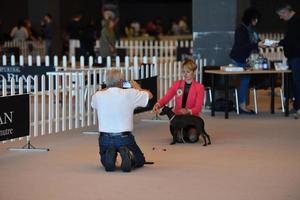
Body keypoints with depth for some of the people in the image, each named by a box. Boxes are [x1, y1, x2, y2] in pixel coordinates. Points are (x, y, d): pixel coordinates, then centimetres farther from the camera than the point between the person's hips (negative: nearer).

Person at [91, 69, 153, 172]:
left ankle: (110, 154, -7)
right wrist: (137, 87, 30)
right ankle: (127, 155, -13)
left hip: (105, 139, 2)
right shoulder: (130, 94, -8)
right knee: (140, 160, 21)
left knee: (105, 161, 29)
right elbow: (149, 95, 11)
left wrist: (108, 87, 31)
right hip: (124, 138, -2)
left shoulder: (99, 95, -4)